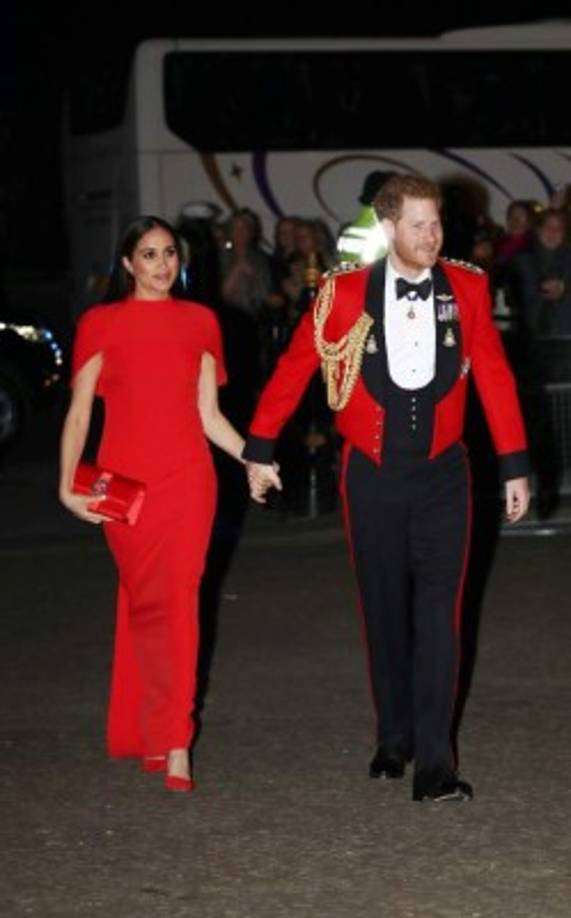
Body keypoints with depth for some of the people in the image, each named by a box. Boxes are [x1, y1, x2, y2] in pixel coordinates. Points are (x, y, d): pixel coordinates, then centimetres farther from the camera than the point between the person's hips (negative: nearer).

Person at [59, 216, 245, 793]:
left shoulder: (199, 322, 11)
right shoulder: (101, 324, 4)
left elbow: (208, 414, 13)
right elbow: (79, 413, 1)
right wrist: (68, 485, -9)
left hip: (187, 476, 1)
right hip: (126, 480, -1)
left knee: (177, 602, -5)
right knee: (146, 603, 2)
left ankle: (169, 742, -3)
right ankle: (169, 738, 12)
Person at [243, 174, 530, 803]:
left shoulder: (466, 290, -3)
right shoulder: (345, 294, -7)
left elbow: (494, 377, 0)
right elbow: (293, 369, 1)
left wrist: (514, 466, 0)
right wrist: (259, 451, 4)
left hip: (440, 473, 0)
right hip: (372, 474, 0)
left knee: (438, 610, -7)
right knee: (384, 611, 11)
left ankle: (434, 763, -9)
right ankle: (394, 740, 26)